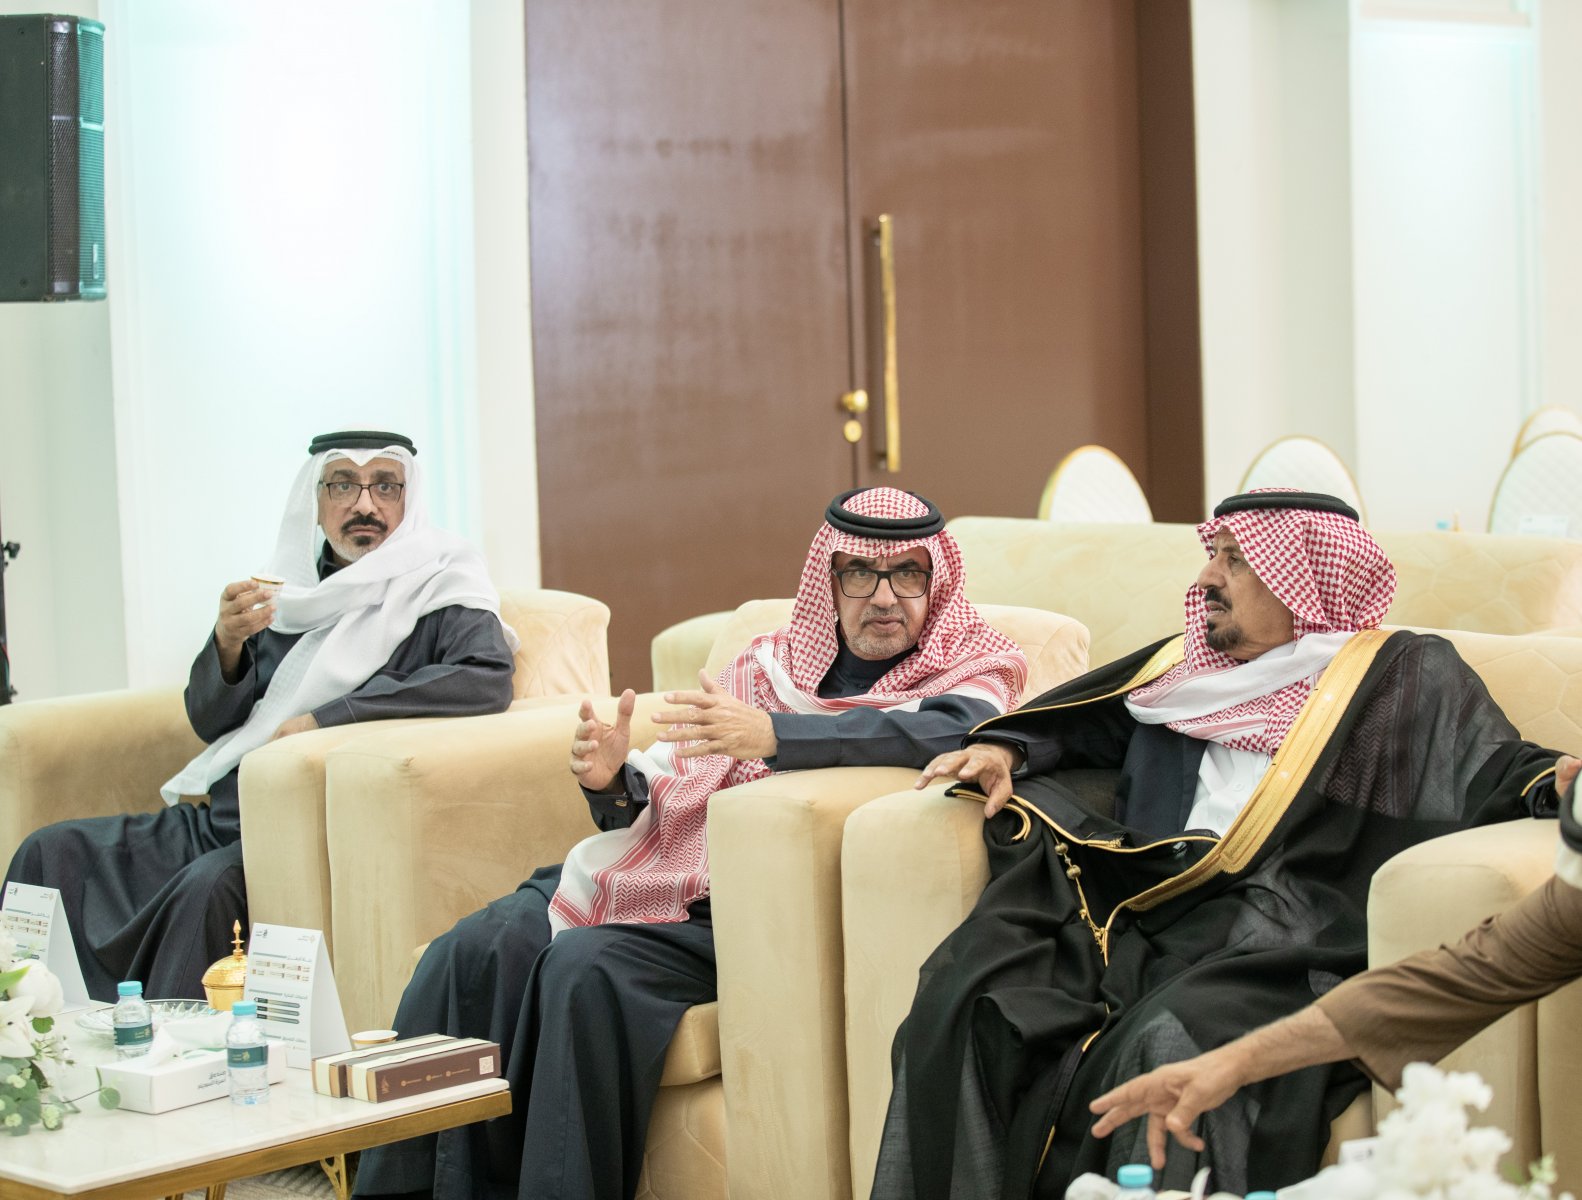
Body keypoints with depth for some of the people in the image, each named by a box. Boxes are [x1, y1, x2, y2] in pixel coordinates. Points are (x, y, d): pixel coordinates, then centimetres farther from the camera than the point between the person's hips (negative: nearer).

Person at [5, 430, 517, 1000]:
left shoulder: (434, 586, -2)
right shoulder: (293, 589, 13)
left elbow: (489, 677, -23)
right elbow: (210, 723, 14)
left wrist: (324, 717, -20)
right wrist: (227, 643, -10)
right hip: (221, 820, 7)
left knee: (210, 887, -34)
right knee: (52, 851, -2)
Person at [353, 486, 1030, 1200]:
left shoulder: (969, 670, 7)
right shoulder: (768, 663, 22)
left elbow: (950, 731, -20)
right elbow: (657, 800, 20)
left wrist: (772, 736, -30)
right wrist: (614, 785, -6)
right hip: (655, 871, 6)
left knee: (584, 968, -30)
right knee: (471, 953, -18)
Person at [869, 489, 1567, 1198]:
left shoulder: (1408, 676, 13)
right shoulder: (1185, 666, 27)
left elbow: (1495, 771, 3)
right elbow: (1082, 724, 38)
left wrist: (1558, 781, -19)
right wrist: (1005, 752, 18)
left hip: (1280, 937, -5)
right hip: (1141, 913, 5)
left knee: (1169, 1041, -37)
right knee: (960, 996, -21)